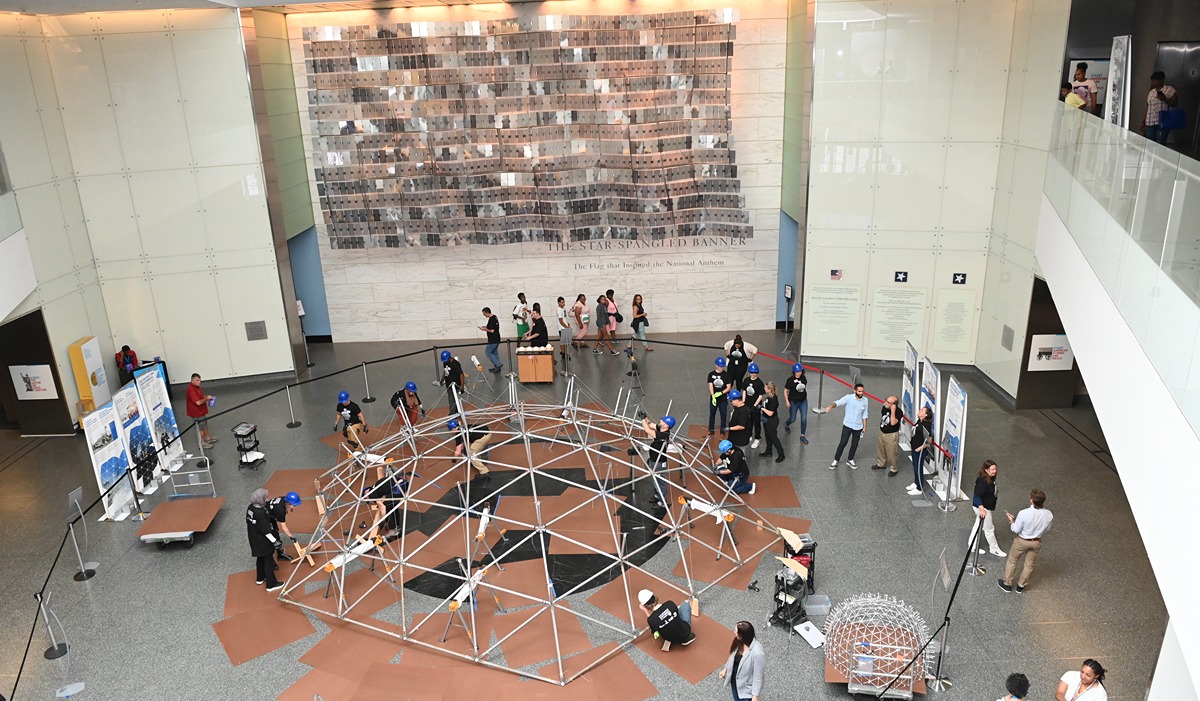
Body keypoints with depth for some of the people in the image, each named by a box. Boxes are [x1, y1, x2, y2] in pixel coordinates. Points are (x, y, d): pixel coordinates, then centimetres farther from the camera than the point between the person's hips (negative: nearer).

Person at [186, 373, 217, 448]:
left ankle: (208, 438, 41)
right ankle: (202, 443, 20)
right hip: (196, 412, -10)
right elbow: (198, 402, -33)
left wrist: (207, 397, 0)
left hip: (201, 411, 10)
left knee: (205, 425, 24)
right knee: (201, 428, 5)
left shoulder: (196, 387, 2)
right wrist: (206, 398, -19)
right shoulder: (191, 390, -29)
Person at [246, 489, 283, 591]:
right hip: (263, 542, -8)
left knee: (260, 558, 27)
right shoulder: (261, 513, -32)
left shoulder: (250, 508, -7)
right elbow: (266, 531, -27)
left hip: (255, 540, 8)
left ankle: (260, 578, 45)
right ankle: (271, 584, 17)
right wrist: (275, 542, -21)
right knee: (268, 561, 7)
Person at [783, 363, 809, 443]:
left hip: (803, 401, 3)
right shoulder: (790, 380, -19)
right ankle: (786, 425, 48)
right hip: (793, 402, -3)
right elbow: (785, 390, -11)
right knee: (792, 419, 11)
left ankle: (802, 436, 14)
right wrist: (787, 401, -14)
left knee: (804, 419, 0)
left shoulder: (804, 378, -7)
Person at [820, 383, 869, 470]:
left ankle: (850, 460, 33)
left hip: (858, 427, 3)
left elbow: (864, 415, 5)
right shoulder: (848, 398, -15)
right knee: (842, 443, -1)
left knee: (855, 444, 13)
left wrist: (864, 427, 8)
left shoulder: (865, 400, -5)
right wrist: (831, 406, -52)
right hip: (847, 425, -3)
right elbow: (838, 402, -31)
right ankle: (836, 460, 13)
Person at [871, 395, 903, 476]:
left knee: (891, 453, 3)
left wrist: (893, 411, -37)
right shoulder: (885, 407, -8)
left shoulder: (899, 412, -26)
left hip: (891, 435, -7)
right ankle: (881, 464, 45)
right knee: (880, 449, 23)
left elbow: (893, 423, -37)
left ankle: (894, 469, 22)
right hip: (882, 432, 7)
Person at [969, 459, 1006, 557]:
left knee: (978, 525, 21)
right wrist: (981, 508, -44)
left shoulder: (990, 478, -1)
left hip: (986, 507, 10)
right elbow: (977, 496, -33)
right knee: (989, 528, 8)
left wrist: (992, 506, 27)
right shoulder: (983, 481, -31)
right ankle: (994, 549, 25)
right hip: (983, 508, -10)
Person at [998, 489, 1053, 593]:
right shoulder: (1049, 515, -21)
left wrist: (1011, 521, -2)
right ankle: (1021, 586, 40)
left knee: (1012, 561, 20)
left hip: (1021, 541, -3)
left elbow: (1015, 530, -20)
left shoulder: (1024, 513, -34)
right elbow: (1046, 530, -3)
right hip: (1036, 542, 3)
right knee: (1029, 564, 24)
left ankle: (1007, 584, 35)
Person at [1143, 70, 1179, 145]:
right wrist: (1144, 121, 14)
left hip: (1162, 122, -5)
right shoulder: (1151, 92, 17)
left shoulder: (1169, 90, 1)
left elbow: (1175, 103, -3)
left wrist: (1164, 99, -19)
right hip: (1150, 123, 5)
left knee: (1159, 144, -13)